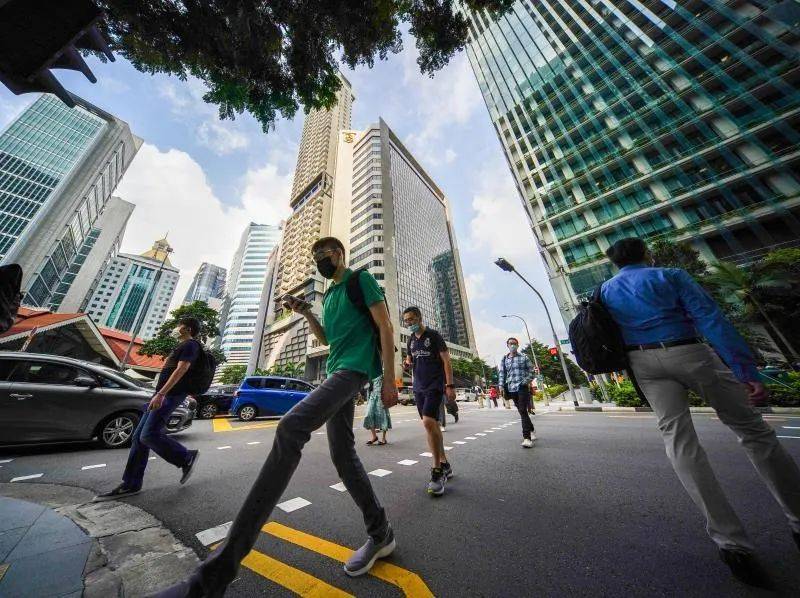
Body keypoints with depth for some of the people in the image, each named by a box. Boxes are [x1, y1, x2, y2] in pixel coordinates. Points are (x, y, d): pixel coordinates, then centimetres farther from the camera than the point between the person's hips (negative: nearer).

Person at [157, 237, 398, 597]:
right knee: (342, 455, 8)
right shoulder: (329, 295, 26)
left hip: (354, 367, -9)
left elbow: (385, 327, -7)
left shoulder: (361, 278, 2)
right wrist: (305, 313, 13)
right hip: (337, 372, 9)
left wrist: (388, 380, -14)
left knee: (289, 429, -24)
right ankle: (381, 534, 24)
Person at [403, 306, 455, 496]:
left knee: (428, 422, -19)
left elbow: (446, 361, -9)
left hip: (435, 385, -7)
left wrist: (450, 385, -14)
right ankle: (445, 465, 27)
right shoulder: (411, 339, 11)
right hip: (419, 387, 7)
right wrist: (408, 363, -2)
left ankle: (438, 471, -4)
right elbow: (409, 359, 22)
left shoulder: (433, 335, -7)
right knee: (432, 424, 12)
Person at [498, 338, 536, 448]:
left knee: (523, 411, -10)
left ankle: (527, 437, -8)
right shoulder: (504, 359, 8)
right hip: (511, 388, 3)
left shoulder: (524, 357, 3)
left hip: (522, 387, -3)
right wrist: (501, 386, -1)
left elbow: (531, 370, 4)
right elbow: (502, 373, 7)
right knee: (521, 411, 14)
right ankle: (531, 430, 33)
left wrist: (527, 381, -10)